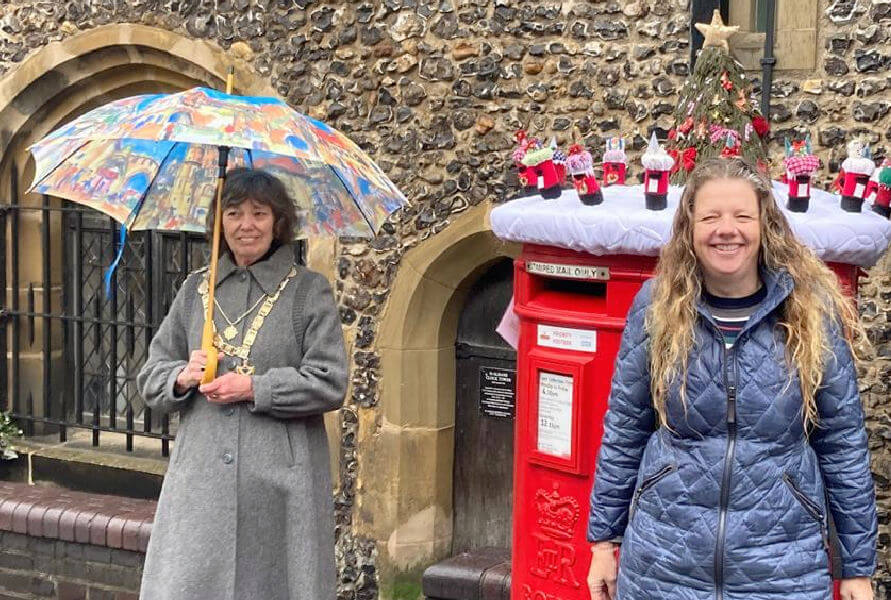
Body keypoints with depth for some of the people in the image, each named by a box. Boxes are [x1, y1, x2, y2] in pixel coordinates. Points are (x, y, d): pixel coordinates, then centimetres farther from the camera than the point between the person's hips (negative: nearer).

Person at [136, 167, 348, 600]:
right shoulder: (196, 289, 12)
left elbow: (329, 383, -7)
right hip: (200, 477, 3)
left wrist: (254, 388, -13)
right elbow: (150, 376, 14)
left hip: (278, 479, -3)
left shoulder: (309, 290, 1)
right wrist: (182, 377, -7)